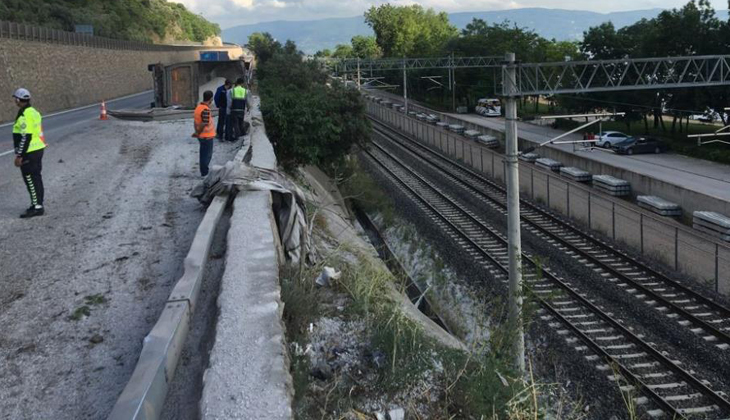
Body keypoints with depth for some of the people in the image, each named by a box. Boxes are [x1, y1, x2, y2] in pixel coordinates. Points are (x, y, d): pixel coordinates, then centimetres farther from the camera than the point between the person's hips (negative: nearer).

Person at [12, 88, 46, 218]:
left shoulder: (24, 116, -20)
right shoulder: (34, 111, 10)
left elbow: (25, 137, -23)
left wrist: (19, 155, -19)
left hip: (29, 152, -10)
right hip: (38, 149, 10)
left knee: (30, 179, -4)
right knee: (36, 177, 15)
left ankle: (37, 207, -2)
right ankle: (38, 204, 23)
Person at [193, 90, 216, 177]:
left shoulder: (199, 106, 5)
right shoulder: (206, 110, -24)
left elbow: (196, 121, 8)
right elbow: (204, 124, -26)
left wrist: (197, 132, 8)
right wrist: (198, 133, -13)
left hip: (202, 136, 9)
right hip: (207, 136, -9)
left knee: (204, 154, 19)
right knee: (207, 155, 3)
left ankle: (203, 172, 29)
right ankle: (204, 173, 11)